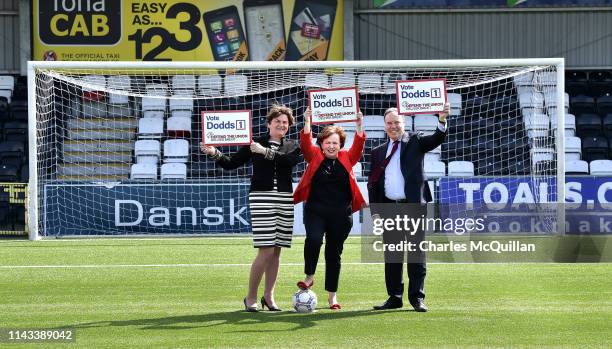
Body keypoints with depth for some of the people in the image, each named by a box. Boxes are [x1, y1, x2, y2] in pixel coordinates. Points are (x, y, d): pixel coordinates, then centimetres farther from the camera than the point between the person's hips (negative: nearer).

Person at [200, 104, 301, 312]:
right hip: (261, 198, -3)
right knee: (266, 250, -12)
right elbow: (231, 163, 7)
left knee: (276, 251, 6)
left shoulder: (292, 147, 11)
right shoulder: (255, 144, 7)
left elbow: (290, 160, -12)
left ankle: (268, 296, 16)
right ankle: (251, 297, -2)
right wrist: (214, 154, -9)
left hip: (285, 201, 3)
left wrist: (266, 152, -20)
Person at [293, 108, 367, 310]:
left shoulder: (347, 158, 7)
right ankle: (309, 276, -5)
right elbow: (305, 144, -11)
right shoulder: (315, 156, 4)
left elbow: (358, 146, -6)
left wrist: (359, 126, -21)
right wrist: (307, 123, -24)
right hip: (315, 211, -1)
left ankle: (332, 295, 16)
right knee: (314, 239, -27)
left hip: (341, 215, 2)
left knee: (334, 253, 7)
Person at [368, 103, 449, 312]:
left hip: (413, 205, -3)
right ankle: (394, 297, 13)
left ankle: (417, 297, 1)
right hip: (389, 208, 3)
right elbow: (372, 183, 14)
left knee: (416, 253, -1)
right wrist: (375, 210, 5)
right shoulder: (378, 152, 15)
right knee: (391, 255, 7)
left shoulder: (415, 142, 7)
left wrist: (442, 121, -30)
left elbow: (437, 140, -10)